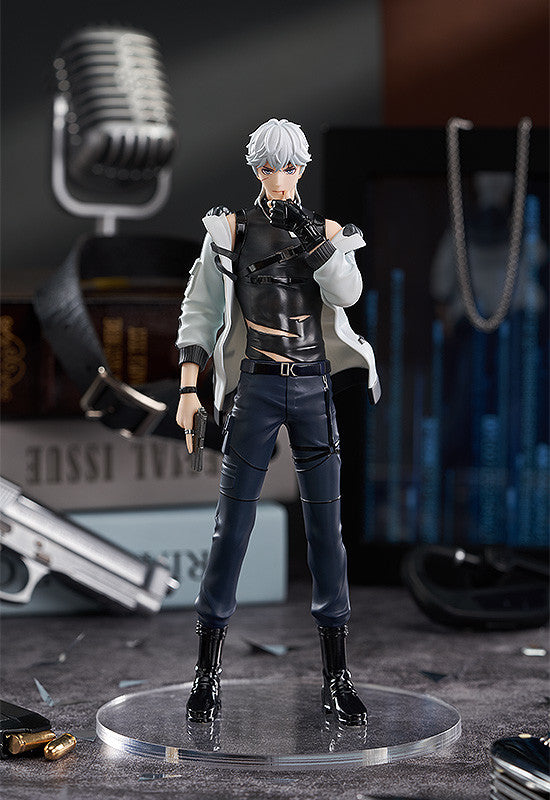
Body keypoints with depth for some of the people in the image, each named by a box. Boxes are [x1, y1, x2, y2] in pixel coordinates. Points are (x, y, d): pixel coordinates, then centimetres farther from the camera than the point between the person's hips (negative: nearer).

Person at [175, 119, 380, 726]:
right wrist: (188, 388, -5)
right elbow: (199, 312, 3)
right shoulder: (230, 231, 6)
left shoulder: (326, 232, 11)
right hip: (256, 387, -2)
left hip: (315, 388, 2)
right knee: (232, 526, -3)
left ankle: (336, 678, 7)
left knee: (325, 527, 1)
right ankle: (207, 671, 5)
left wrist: (311, 236, -17)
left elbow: (347, 293, -8)